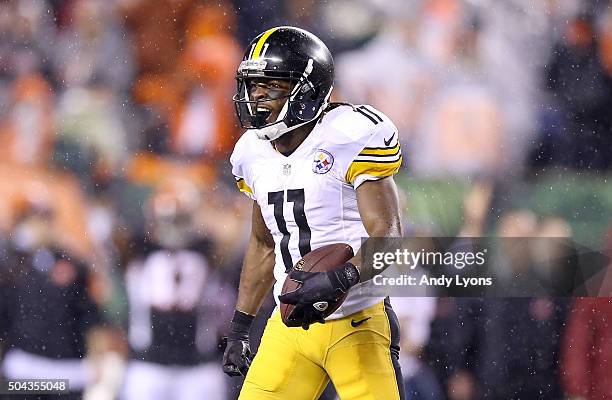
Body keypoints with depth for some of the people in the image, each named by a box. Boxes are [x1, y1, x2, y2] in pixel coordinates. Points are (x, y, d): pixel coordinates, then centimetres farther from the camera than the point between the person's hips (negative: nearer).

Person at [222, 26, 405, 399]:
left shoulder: (350, 138, -13)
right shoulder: (255, 153, 8)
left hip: (355, 323, -6)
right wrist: (239, 328, 21)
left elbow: (387, 237, -17)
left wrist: (341, 278, -34)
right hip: (291, 326, 6)